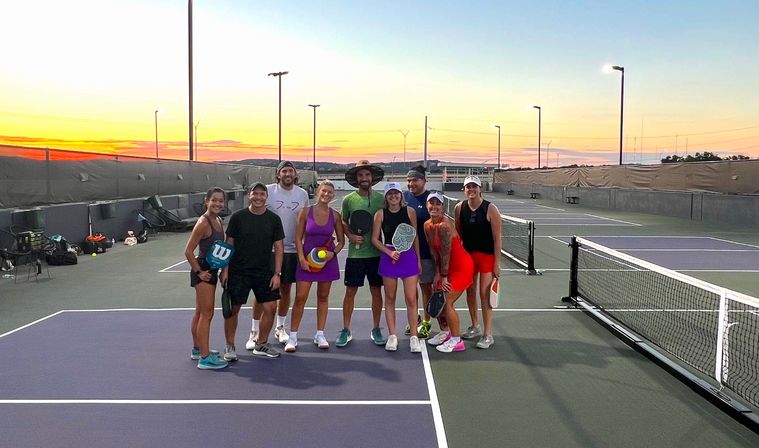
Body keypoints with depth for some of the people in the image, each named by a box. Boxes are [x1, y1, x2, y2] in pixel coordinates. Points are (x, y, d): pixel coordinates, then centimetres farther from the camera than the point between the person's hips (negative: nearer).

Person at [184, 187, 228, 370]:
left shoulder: (218, 221, 8)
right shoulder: (203, 223, -18)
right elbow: (188, 251, -18)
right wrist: (199, 271, -16)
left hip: (211, 270, 9)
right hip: (203, 271, -9)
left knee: (200, 312, 18)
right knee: (207, 314, -7)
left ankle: (197, 349, 31)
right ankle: (205, 358, -3)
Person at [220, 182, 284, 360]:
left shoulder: (274, 219, 0)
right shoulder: (237, 217, -4)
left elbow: (279, 247, 1)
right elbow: (229, 245, 0)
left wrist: (277, 274, -4)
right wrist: (225, 270, -5)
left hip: (264, 272, 2)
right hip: (238, 272, -2)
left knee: (271, 307, 0)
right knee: (233, 309, 3)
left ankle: (261, 345, 18)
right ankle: (229, 346, 21)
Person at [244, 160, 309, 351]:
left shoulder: (302, 194, 4)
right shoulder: (268, 191, -5)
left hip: (292, 249, 3)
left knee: (285, 289, 11)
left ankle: (280, 327, 27)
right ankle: (254, 331, 10)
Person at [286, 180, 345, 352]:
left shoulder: (335, 215, 2)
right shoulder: (306, 212, -3)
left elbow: (341, 241, 8)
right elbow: (298, 238, -2)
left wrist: (333, 253, -10)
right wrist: (302, 259, -12)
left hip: (327, 260, 2)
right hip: (307, 259, -2)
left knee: (323, 297, 10)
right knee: (300, 298, -4)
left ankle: (320, 335, 20)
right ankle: (292, 337, 5)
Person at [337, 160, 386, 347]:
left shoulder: (381, 198, 0)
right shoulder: (348, 200, 0)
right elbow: (343, 222, 11)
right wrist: (350, 235, -6)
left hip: (377, 253, 1)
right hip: (355, 253, 0)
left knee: (376, 291, 8)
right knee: (350, 291, 4)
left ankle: (376, 330, 22)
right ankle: (346, 331, 16)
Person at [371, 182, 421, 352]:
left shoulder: (410, 211, 1)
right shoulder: (380, 214, 0)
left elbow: (415, 237, 7)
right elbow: (375, 239, 0)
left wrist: (418, 259, 6)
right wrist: (389, 252, -13)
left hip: (408, 256, 0)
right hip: (388, 257, 1)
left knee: (411, 299, -3)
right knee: (390, 299, 7)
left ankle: (413, 337, 7)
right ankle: (392, 336, 17)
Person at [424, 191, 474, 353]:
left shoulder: (444, 225, -25)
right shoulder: (427, 225, 0)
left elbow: (445, 254, -21)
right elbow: (434, 251, 2)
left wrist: (444, 276, -14)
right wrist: (437, 274, -3)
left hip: (461, 266, -8)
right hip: (449, 266, 8)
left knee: (447, 303, -8)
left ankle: (457, 341, 4)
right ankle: (446, 332, 31)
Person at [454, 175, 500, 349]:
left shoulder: (490, 209, -13)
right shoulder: (459, 208, -1)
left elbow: (497, 238, -11)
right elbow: (458, 235, 8)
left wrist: (497, 263, -14)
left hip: (487, 256, -5)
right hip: (468, 254, 5)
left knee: (484, 294, -5)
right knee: (470, 292, 14)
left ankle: (488, 335, 5)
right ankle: (475, 327, 32)